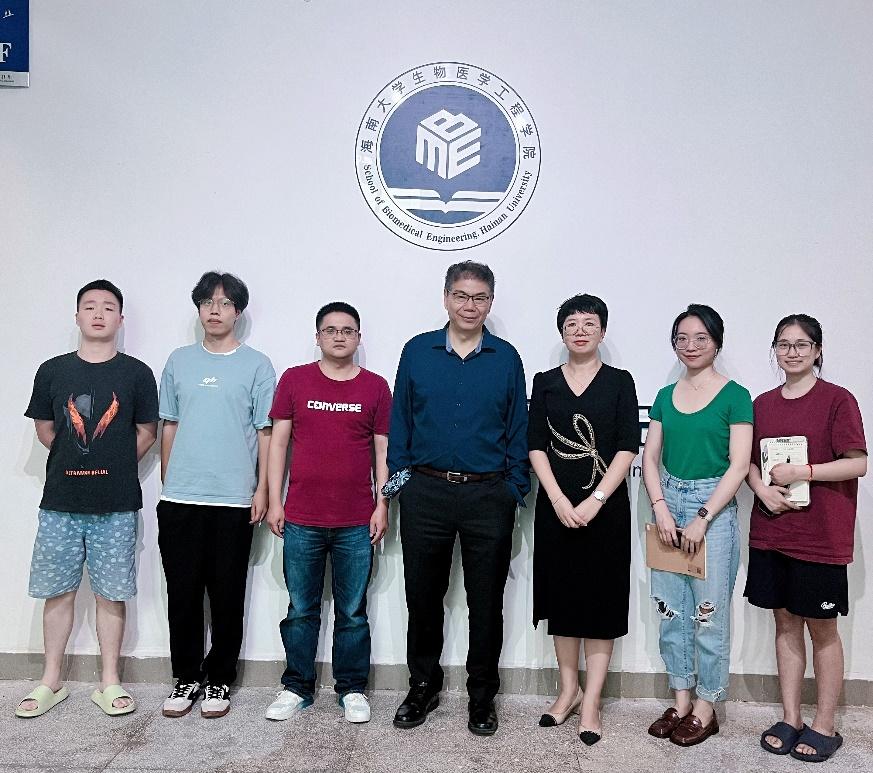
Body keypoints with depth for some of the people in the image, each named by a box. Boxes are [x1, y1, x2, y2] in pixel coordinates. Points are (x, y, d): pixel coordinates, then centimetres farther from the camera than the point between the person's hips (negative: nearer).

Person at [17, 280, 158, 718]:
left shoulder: (137, 373, -1)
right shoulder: (52, 371, 4)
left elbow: (147, 433, 5)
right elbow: (44, 430, 12)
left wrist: (115, 469, 4)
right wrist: (78, 464, 9)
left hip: (116, 505, -1)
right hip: (60, 502, 2)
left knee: (111, 594, 6)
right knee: (57, 591, 10)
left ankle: (109, 683, 19)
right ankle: (50, 682, 25)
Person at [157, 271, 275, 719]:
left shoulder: (256, 365, 2)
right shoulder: (179, 362, 10)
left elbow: (266, 432, 0)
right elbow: (169, 427, 14)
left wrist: (262, 489, -5)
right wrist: (167, 484, 11)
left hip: (234, 501, -2)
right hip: (180, 499, 3)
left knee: (227, 596, 6)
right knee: (182, 593, 8)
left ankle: (219, 680, 21)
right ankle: (187, 678, 24)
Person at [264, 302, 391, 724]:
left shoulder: (376, 387, 4)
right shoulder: (294, 379, 3)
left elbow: (383, 450, 6)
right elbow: (278, 442, 4)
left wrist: (382, 505, 0)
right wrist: (274, 501, 0)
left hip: (357, 523, 0)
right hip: (301, 520, 0)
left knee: (353, 613, 9)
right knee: (301, 610, 10)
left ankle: (352, 689, 24)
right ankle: (296, 687, 26)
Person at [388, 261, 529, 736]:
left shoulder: (506, 358, 3)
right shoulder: (417, 352, 4)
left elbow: (518, 431, 5)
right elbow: (400, 423, 6)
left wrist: (515, 489, -1)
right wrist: (398, 480, 1)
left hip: (488, 497, 0)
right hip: (426, 494, 1)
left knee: (486, 602, 9)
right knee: (422, 595, 11)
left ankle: (482, 696, 26)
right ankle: (423, 686, 31)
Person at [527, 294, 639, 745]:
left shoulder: (620, 383, 2)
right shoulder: (545, 383, 7)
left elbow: (627, 449, -5)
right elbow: (536, 446, 1)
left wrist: (595, 501, -15)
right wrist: (559, 500, -11)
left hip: (606, 507, -2)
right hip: (556, 506, 2)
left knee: (601, 601, 2)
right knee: (561, 597, 9)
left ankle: (590, 701, 12)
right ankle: (568, 690, 24)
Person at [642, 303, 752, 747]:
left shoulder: (734, 396, -4)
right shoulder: (665, 397, 9)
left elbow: (738, 465, -9)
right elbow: (650, 457, 7)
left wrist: (702, 519, -14)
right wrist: (661, 508, -7)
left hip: (714, 507, -4)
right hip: (668, 504, 5)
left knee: (709, 613, 3)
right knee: (671, 610, 9)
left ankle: (706, 708, 18)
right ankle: (680, 702, 23)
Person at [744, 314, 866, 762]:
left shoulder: (837, 400, -6)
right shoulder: (762, 404, 9)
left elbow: (858, 463, -11)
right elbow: (749, 461, 12)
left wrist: (802, 472, -18)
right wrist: (763, 488, -7)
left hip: (820, 536, -4)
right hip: (770, 532, 5)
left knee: (822, 628, 7)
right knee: (785, 623, 12)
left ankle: (824, 725, 21)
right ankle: (790, 719, 24)